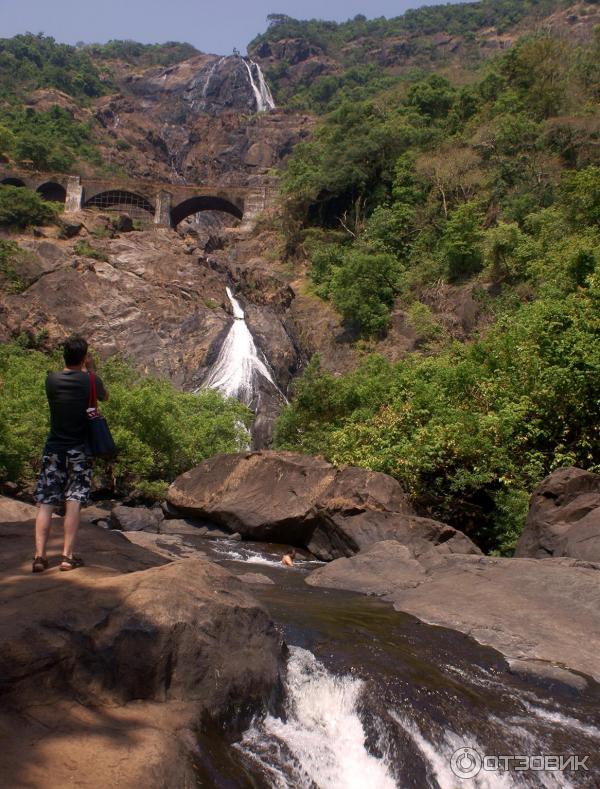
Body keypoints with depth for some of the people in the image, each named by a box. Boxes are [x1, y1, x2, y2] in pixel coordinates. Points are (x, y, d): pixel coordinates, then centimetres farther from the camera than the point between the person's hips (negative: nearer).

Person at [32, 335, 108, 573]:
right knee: (73, 502, 2)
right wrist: (91, 372, 18)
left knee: (45, 504, 4)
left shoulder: (51, 380, -2)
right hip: (79, 450, -2)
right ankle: (67, 555, 0)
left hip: (53, 449, 2)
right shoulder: (91, 382, -7)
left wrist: (81, 372, 20)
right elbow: (105, 397, 14)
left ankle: (39, 555, 1)